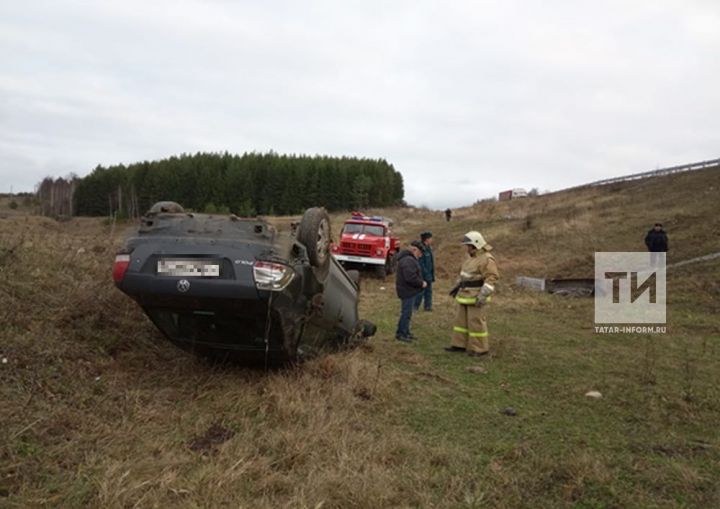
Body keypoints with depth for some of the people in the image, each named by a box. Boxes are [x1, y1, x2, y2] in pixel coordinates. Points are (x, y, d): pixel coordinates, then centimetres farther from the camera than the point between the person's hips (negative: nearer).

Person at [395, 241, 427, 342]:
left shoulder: (409, 259, 15)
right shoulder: (408, 260, -22)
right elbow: (411, 278, -29)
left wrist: (420, 282, 8)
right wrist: (421, 283, -15)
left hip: (409, 291, 11)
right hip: (407, 291, -11)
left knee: (407, 312, 18)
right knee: (406, 312, -3)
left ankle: (406, 332, 28)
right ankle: (400, 334, 5)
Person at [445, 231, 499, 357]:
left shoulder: (487, 259, -17)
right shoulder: (471, 257, 13)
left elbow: (491, 278, -23)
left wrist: (483, 296, -29)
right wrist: (458, 286, 23)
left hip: (477, 297, -9)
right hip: (466, 295, 9)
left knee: (477, 322, -3)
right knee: (462, 320, 11)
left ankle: (480, 349, 7)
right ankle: (460, 345, 18)